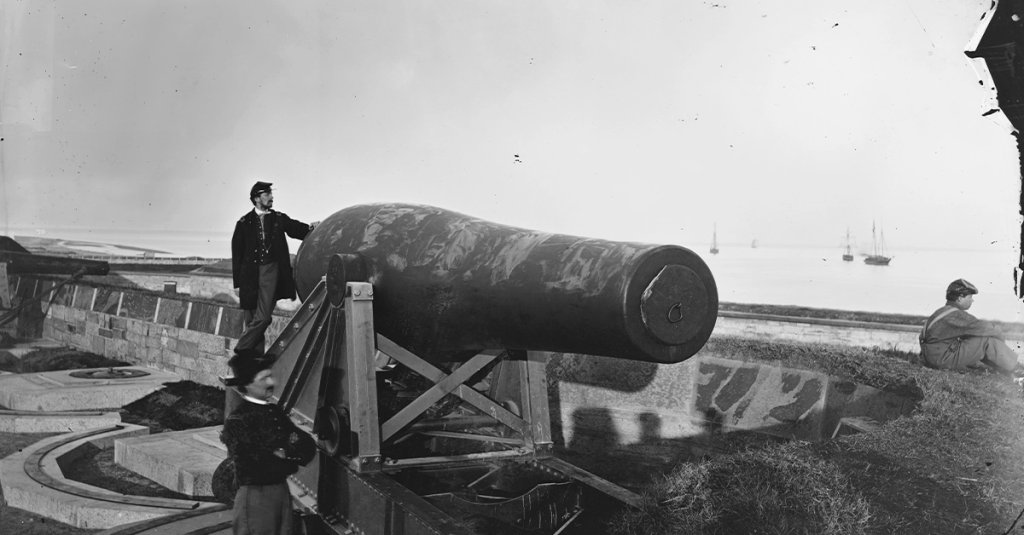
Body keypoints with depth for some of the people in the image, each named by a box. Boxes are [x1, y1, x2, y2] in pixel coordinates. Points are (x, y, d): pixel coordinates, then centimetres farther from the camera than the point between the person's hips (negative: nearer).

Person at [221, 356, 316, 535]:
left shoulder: (275, 412, 10)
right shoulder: (237, 420, -12)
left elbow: (309, 446, 8)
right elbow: (253, 465, -20)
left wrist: (285, 453, -12)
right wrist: (291, 463, -10)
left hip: (282, 491, 7)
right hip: (255, 494, -7)